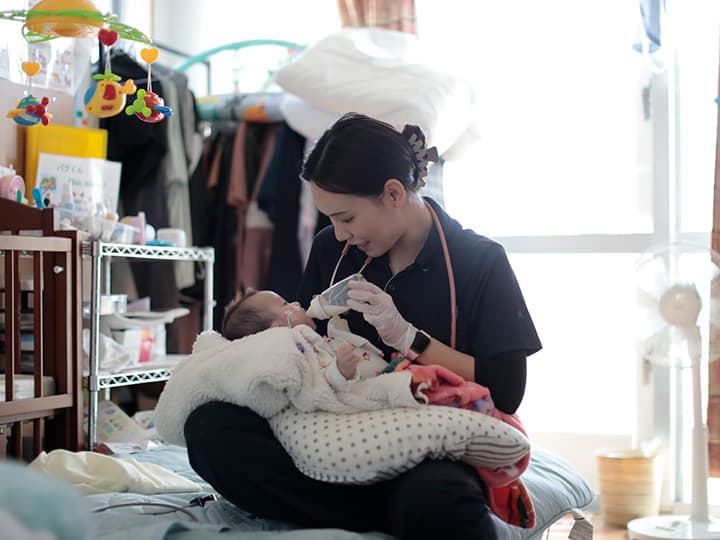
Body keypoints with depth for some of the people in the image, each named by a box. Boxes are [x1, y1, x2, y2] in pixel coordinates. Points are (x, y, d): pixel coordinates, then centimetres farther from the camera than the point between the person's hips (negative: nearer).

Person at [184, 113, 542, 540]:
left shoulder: (481, 261, -2)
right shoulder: (333, 250, 11)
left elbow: (506, 393, -9)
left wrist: (408, 337, -15)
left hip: (434, 450, -6)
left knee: (431, 501, -45)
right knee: (209, 428, -25)